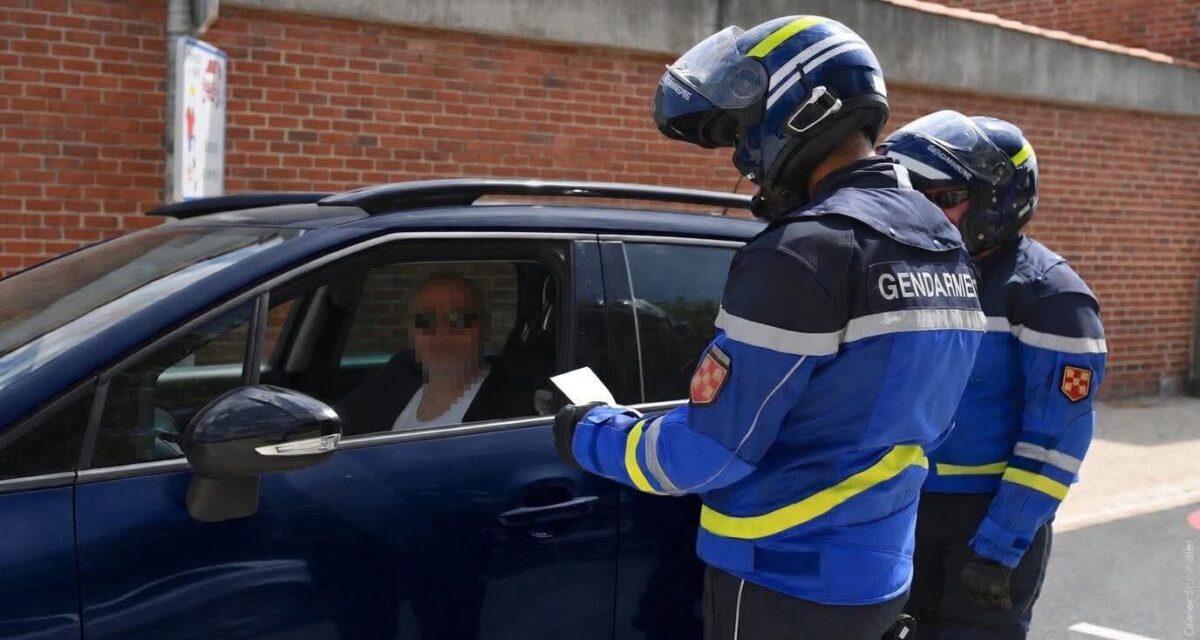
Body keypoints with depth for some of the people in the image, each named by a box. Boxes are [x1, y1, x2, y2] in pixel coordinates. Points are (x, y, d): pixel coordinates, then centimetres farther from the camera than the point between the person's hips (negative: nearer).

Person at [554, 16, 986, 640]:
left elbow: (706, 453, -20)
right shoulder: (943, 246, 5)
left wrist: (589, 433, -2)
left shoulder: (804, 252, -23)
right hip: (876, 573, 8)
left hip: (786, 584, -8)